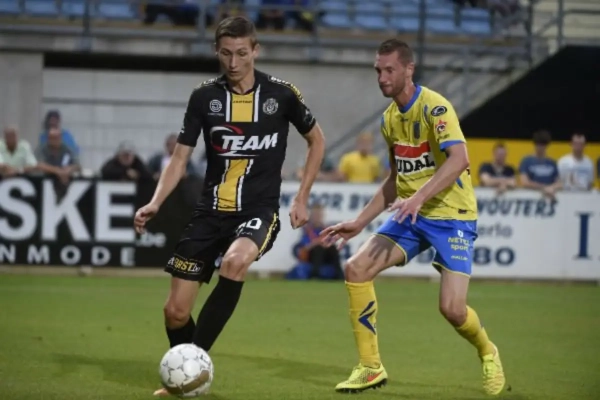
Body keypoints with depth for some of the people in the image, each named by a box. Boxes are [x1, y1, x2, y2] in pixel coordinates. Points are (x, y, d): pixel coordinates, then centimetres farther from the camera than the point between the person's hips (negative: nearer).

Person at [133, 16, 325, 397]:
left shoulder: (281, 93, -4)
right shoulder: (205, 96, 0)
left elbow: (317, 140, 11)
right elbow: (180, 158, 4)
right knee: (176, 310, -2)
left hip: (259, 210, -3)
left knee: (234, 262, -37)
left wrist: (302, 198, 5)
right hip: (211, 211, 3)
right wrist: (155, 203, -12)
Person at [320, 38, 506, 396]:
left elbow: (459, 158, -31)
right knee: (356, 268, -11)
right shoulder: (389, 119, 9)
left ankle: (487, 353, 19)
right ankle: (371, 368, -2)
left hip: (452, 215, -7)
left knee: (452, 308, -17)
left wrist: (419, 197, -42)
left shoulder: (434, 107, -16)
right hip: (411, 216, 7)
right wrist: (359, 223, 16)